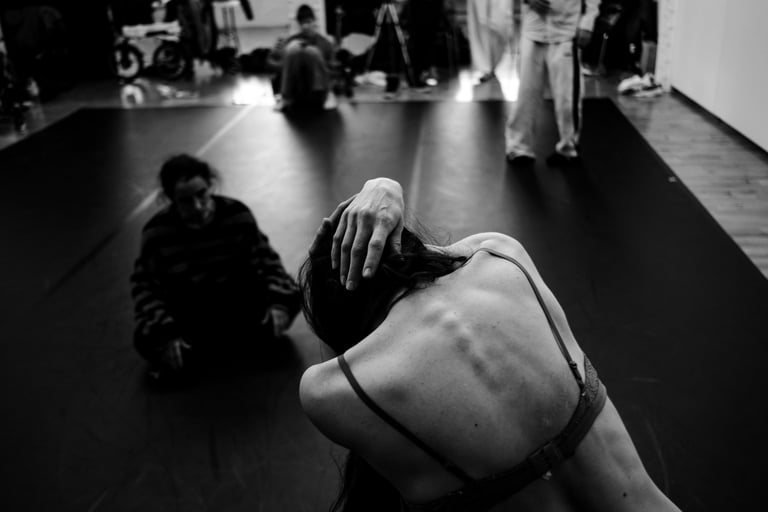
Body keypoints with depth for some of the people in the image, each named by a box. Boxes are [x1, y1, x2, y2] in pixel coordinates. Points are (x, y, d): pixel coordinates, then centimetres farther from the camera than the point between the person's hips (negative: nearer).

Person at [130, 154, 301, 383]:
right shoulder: (157, 232, -16)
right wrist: (165, 335, -27)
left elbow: (266, 259, -6)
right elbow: (144, 286, -15)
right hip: (188, 313, -1)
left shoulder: (236, 214, -13)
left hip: (238, 299, 2)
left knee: (290, 296, -22)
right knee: (146, 340, -29)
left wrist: (278, 303, -20)